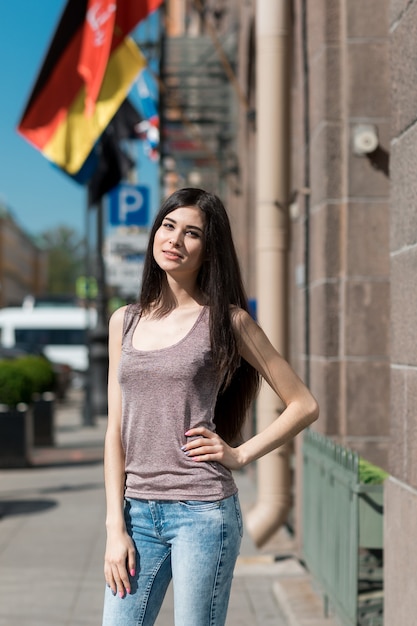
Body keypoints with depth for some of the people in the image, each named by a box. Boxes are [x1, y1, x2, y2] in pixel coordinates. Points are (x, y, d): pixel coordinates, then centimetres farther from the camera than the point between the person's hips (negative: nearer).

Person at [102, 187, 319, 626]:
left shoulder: (226, 321, -1)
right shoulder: (125, 322, 10)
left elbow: (304, 405, 2)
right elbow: (116, 430, 8)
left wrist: (239, 454, -5)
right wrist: (115, 527, 2)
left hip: (203, 512, -4)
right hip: (138, 512, 4)